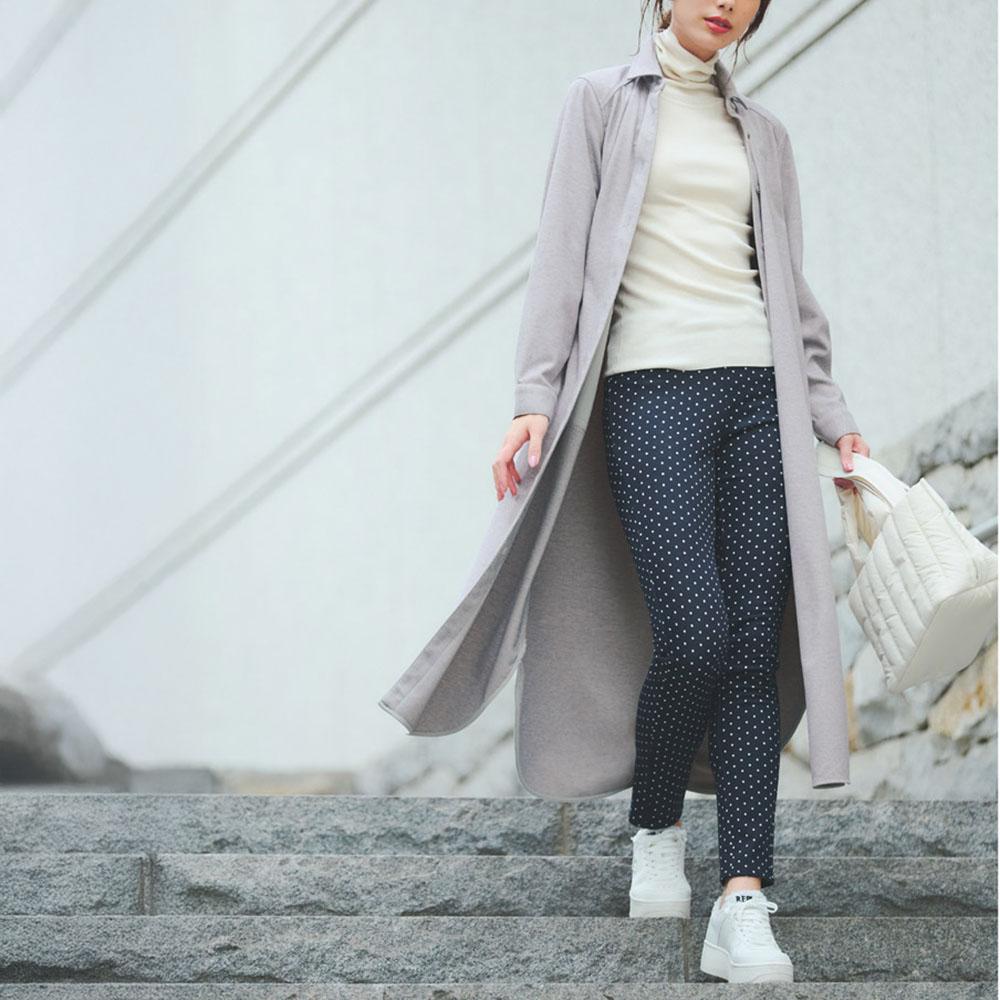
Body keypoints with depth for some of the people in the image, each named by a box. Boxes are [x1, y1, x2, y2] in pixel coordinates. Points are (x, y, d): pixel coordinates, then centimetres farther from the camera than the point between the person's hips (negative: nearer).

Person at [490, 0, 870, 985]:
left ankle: (743, 905, -13)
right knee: (695, 633, -17)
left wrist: (833, 421, 14)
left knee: (753, 646, -8)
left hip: (756, 387, 4)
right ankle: (655, 828, 11)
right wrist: (535, 400, -10)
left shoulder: (756, 130, 20)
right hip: (654, 386, -4)